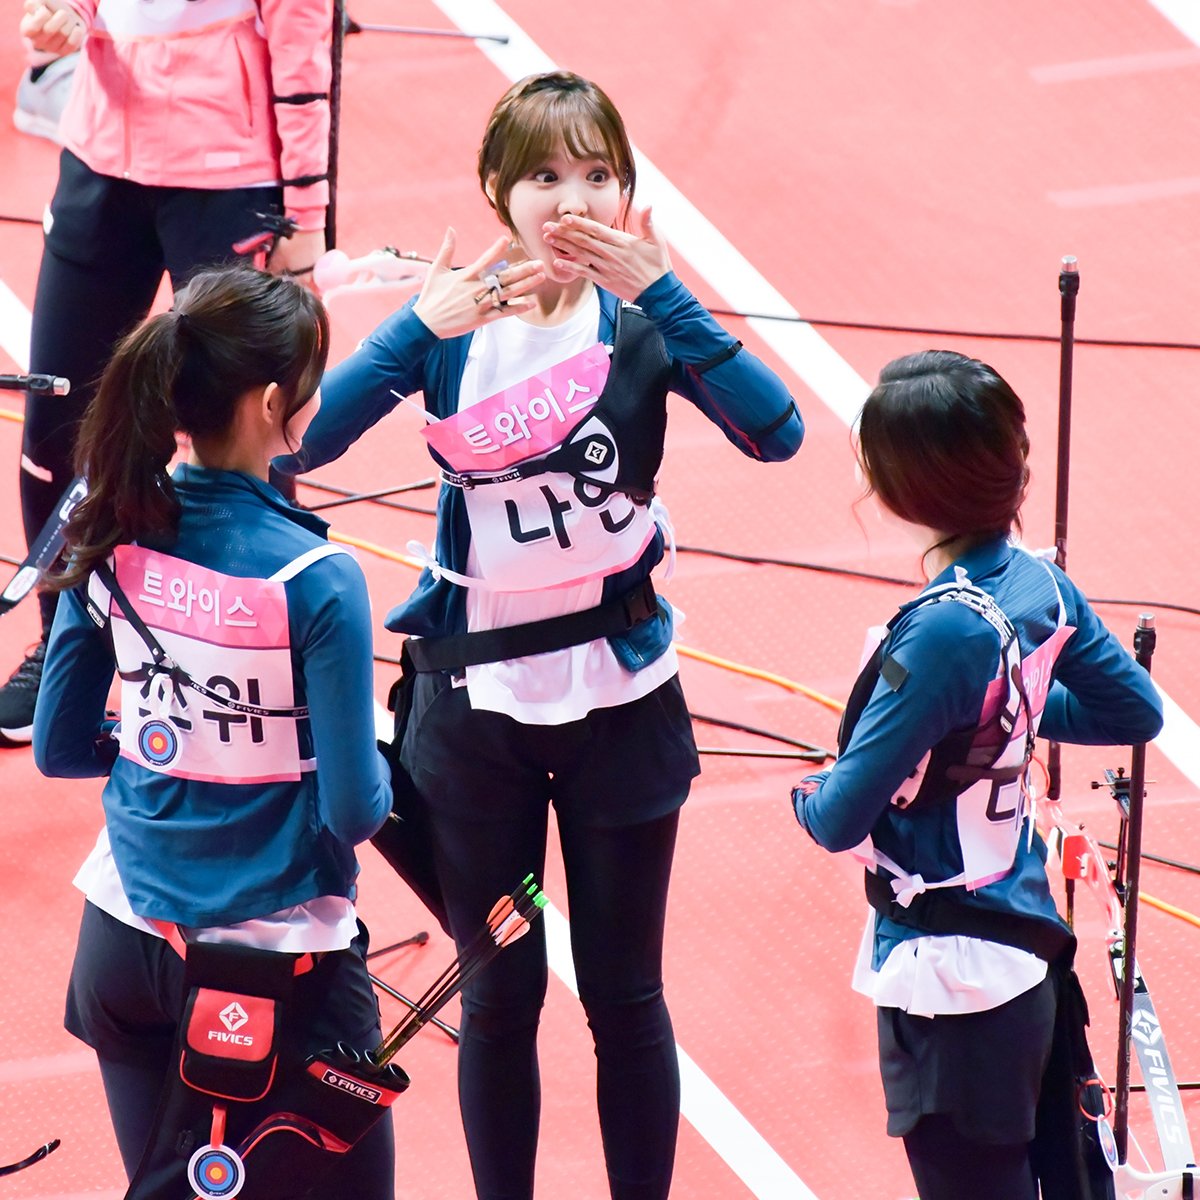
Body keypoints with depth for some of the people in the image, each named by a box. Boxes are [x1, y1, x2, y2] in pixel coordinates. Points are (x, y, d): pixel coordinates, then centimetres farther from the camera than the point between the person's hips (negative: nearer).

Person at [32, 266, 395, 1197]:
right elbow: (354, 810, -17)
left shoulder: (110, 542, -5)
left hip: (124, 946, 6)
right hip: (278, 964, -5)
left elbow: (60, 748, 4)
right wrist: (377, 763, 4)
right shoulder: (316, 582, -21)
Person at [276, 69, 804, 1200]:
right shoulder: (449, 321, -8)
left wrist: (661, 292, -30)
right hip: (476, 703, 1)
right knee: (498, 997, 11)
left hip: (620, 702, 0)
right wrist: (420, 328, -29)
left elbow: (776, 431, -24)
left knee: (624, 992, 9)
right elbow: (299, 444, -19)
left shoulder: (644, 318, -8)